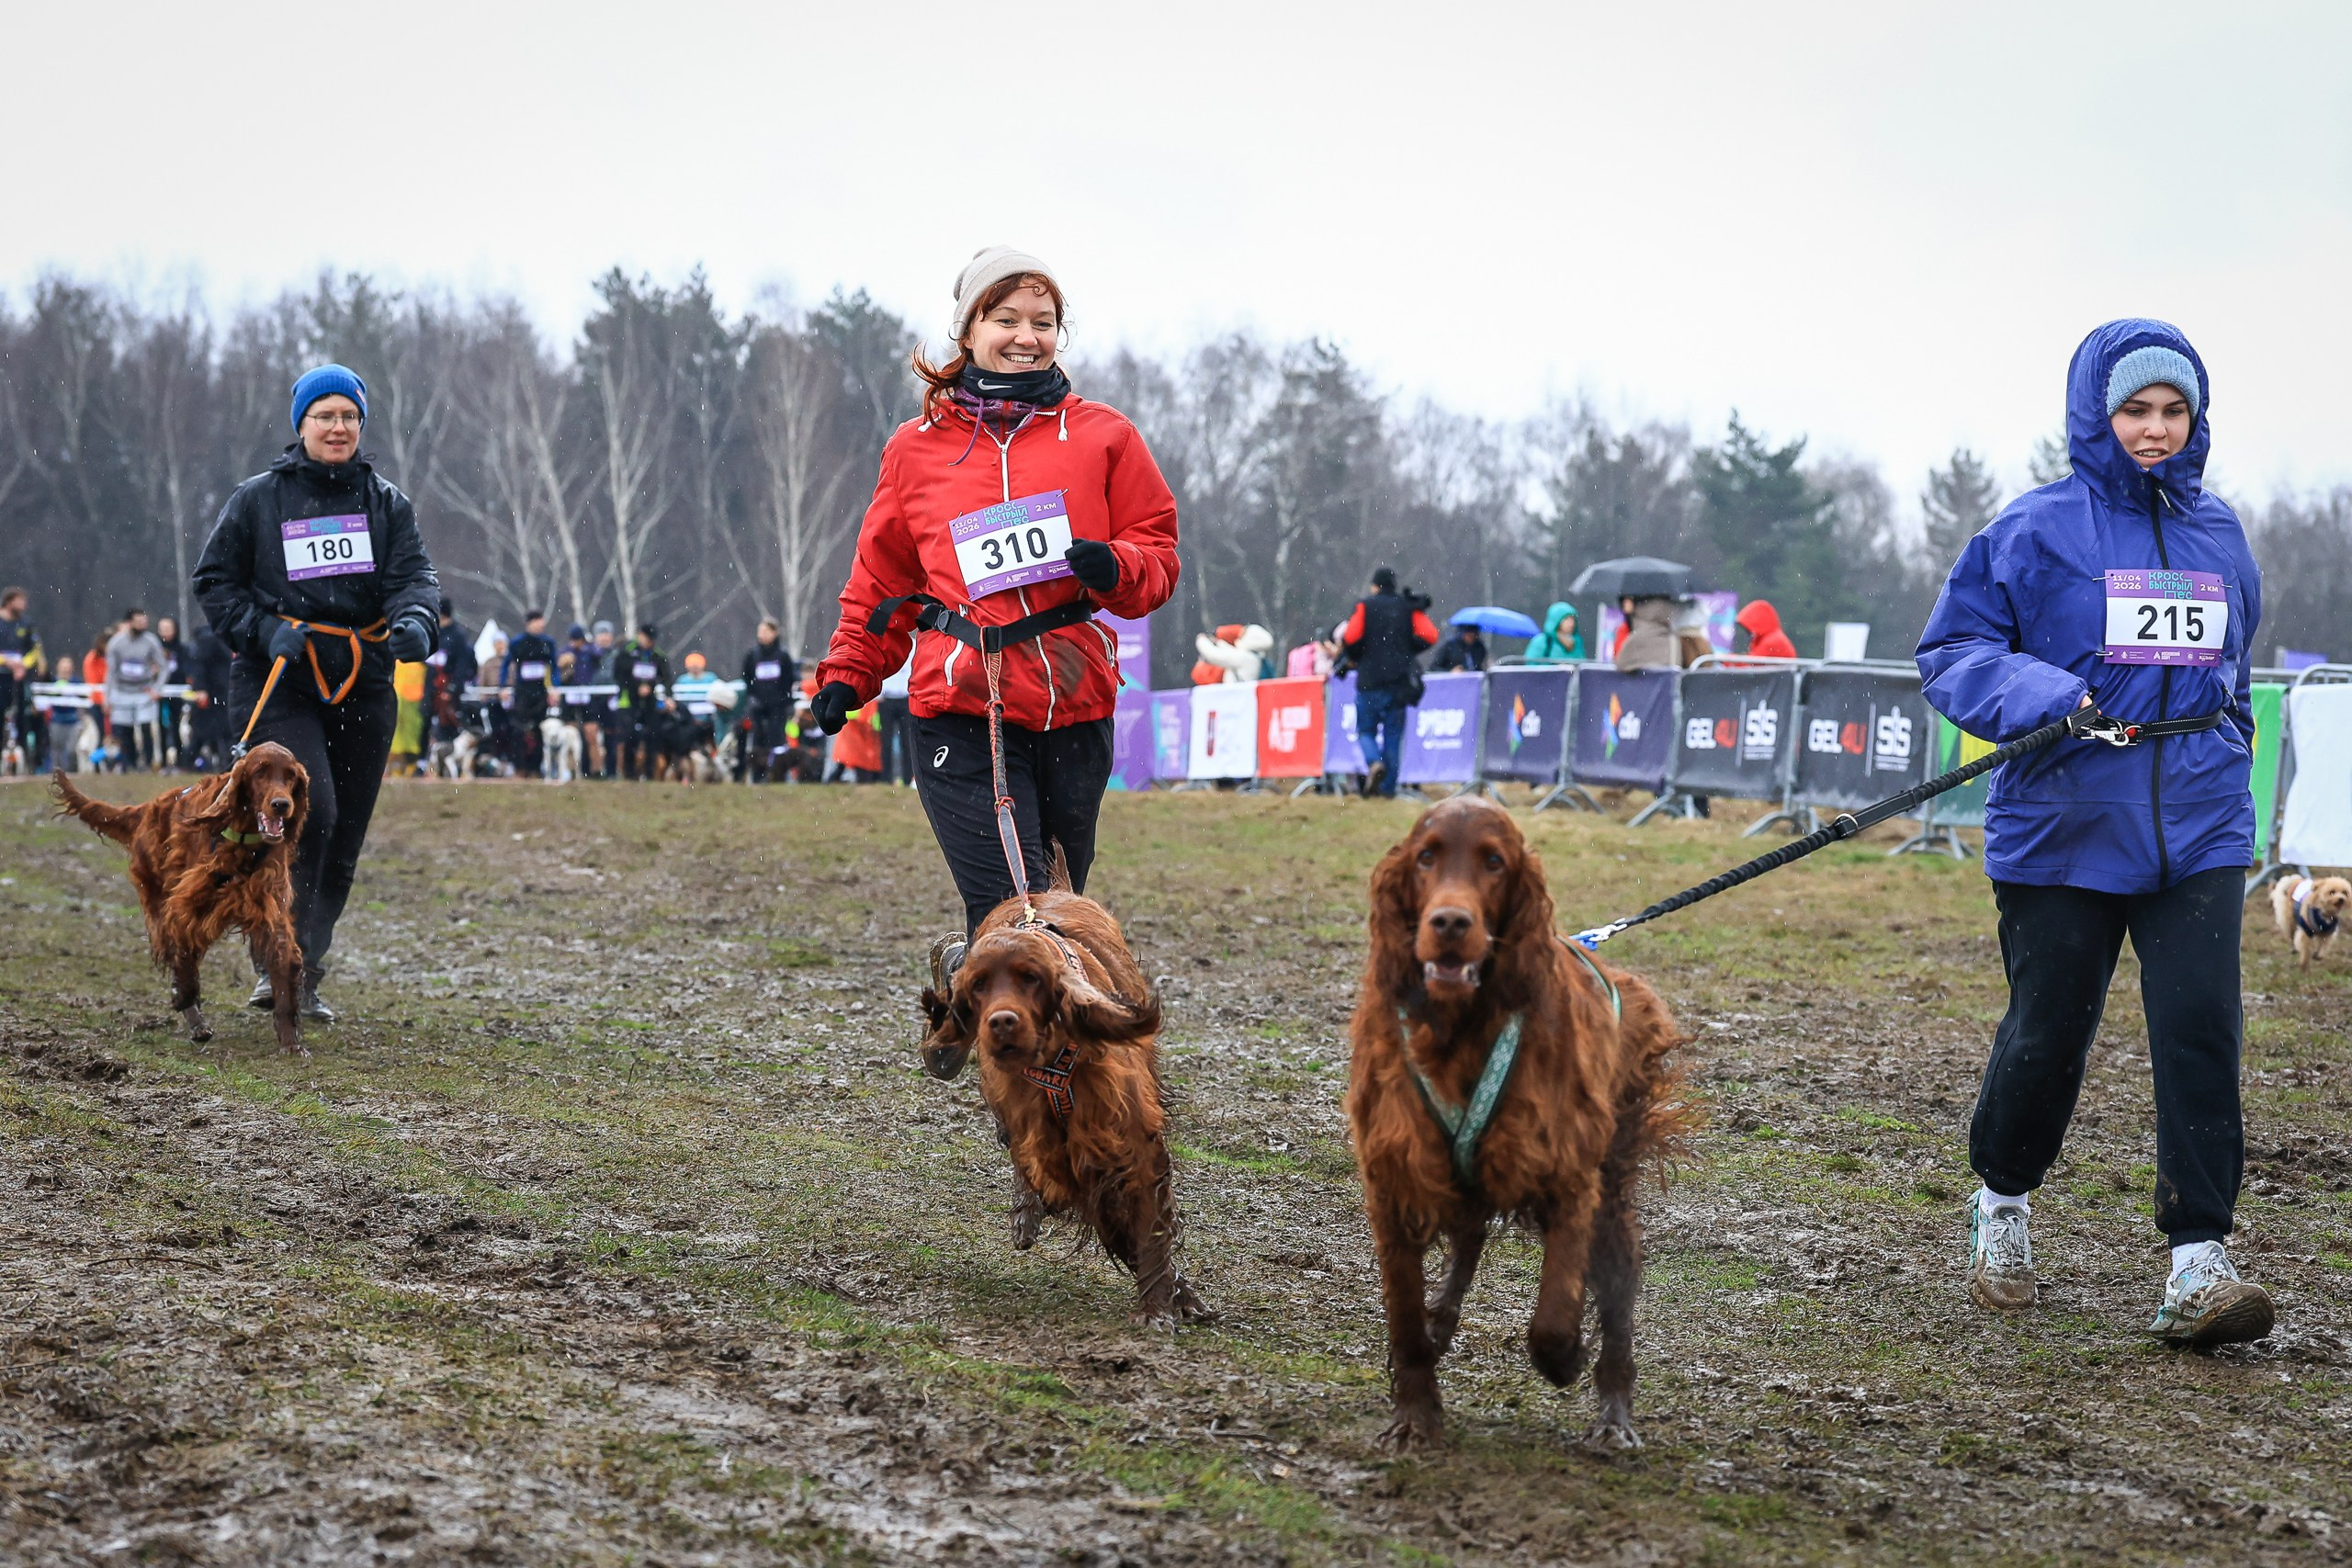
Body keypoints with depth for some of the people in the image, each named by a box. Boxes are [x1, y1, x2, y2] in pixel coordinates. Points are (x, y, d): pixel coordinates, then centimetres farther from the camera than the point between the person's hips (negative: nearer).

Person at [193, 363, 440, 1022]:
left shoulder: (387, 502, 9)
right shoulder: (257, 498, 3)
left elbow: (414, 574, -1)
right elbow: (214, 579, 6)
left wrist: (414, 619, -24)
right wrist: (263, 628, -11)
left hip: (364, 688, 4)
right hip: (279, 685, -4)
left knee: (344, 840, 7)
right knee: (311, 811, -24)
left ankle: (305, 978, 21)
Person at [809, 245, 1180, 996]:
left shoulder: (1101, 435, 9)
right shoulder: (917, 447, 11)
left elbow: (1156, 551, 11)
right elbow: (883, 578, 18)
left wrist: (1114, 567, -11)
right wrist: (845, 675, 7)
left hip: (1075, 710, 1)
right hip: (961, 712, -1)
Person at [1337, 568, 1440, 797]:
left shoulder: (1364, 606, 0)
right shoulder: (1409, 607, 8)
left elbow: (1351, 637, -12)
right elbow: (1430, 636, -2)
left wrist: (1352, 658, 8)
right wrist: (1407, 651, 13)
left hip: (1370, 681, -2)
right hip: (1400, 681, 2)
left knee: (1366, 729, 8)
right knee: (1393, 734, 7)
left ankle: (1374, 762, -21)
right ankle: (1388, 788, 4)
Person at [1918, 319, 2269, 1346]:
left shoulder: (2219, 532, 12)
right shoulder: (2036, 529, -3)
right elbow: (1952, 652, -4)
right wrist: (2045, 699, -19)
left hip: (2200, 830, 3)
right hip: (2065, 828, -3)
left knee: (2202, 1028, -10)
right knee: (2047, 1033, 5)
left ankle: (2198, 1261, -9)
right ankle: (2003, 1202, 32)